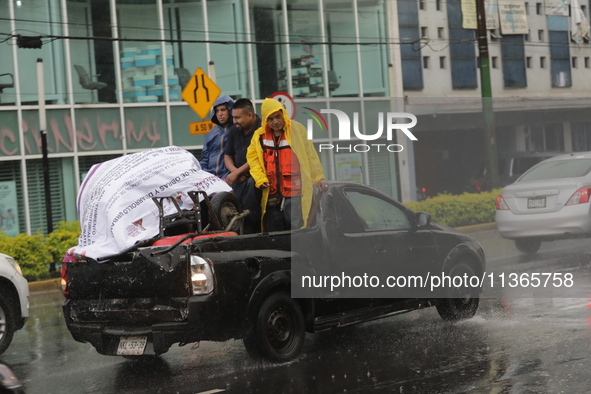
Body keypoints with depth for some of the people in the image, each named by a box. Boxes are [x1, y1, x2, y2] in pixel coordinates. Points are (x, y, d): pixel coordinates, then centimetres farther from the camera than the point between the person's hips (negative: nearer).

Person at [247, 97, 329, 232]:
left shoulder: (297, 129, -1)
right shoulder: (259, 135, 9)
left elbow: (311, 156, 2)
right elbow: (253, 158, 11)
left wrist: (319, 178, -1)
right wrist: (260, 179, -3)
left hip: (295, 192, -4)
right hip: (272, 195, 4)